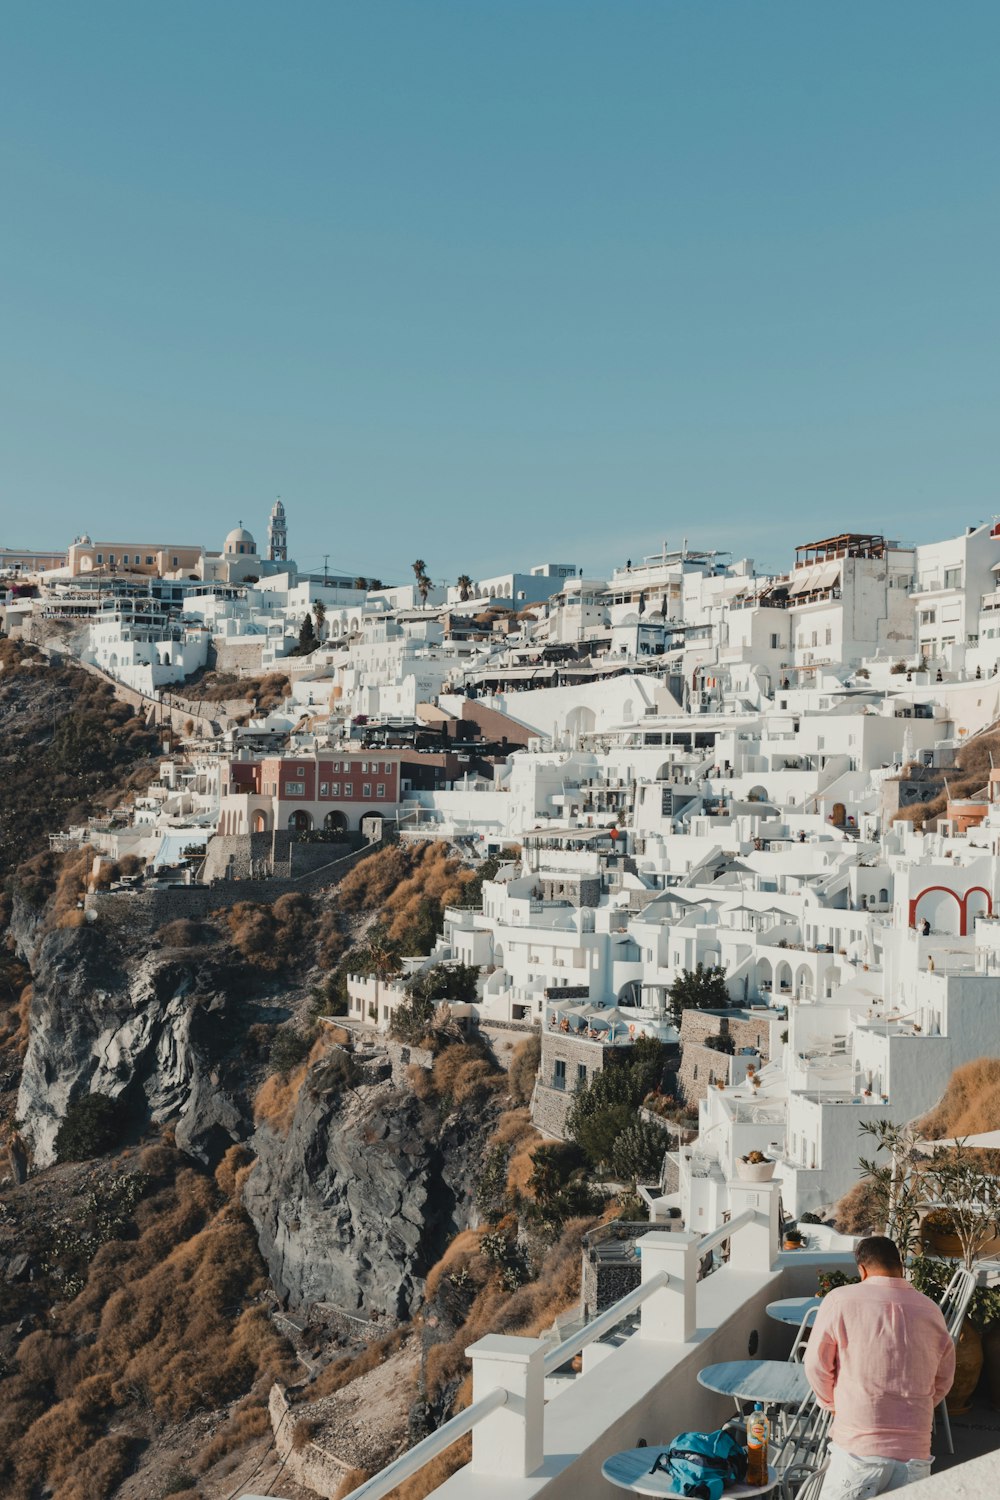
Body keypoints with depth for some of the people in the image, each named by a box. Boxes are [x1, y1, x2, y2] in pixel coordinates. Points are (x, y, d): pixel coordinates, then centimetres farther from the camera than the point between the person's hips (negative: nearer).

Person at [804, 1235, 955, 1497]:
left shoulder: (840, 1301, -6)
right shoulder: (930, 1310, 5)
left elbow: (817, 1365, 1)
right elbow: (943, 1381, 14)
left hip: (859, 1448, -3)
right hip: (915, 1452, 3)